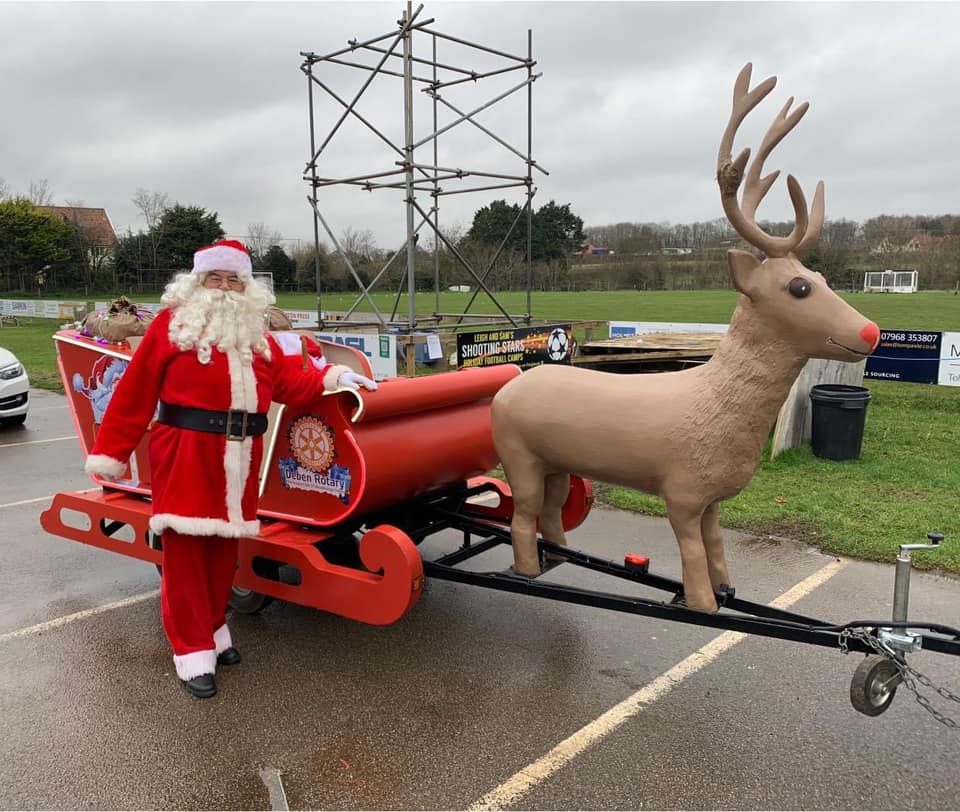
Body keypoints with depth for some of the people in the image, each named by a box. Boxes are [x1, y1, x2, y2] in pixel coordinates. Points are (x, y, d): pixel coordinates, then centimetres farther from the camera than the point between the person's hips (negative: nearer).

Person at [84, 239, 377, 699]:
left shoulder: (256, 333, 15)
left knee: (224, 548, 14)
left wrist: (332, 376, -2)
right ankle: (192, 651, 11)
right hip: (183, 456, -4)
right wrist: (111, 452, -3)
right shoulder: (173, 323, 0)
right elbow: (135, 393, -2)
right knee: (185, 551, 0)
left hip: (238, 460, 5)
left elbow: (288, 382, 11)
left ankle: (214, 630, 32)